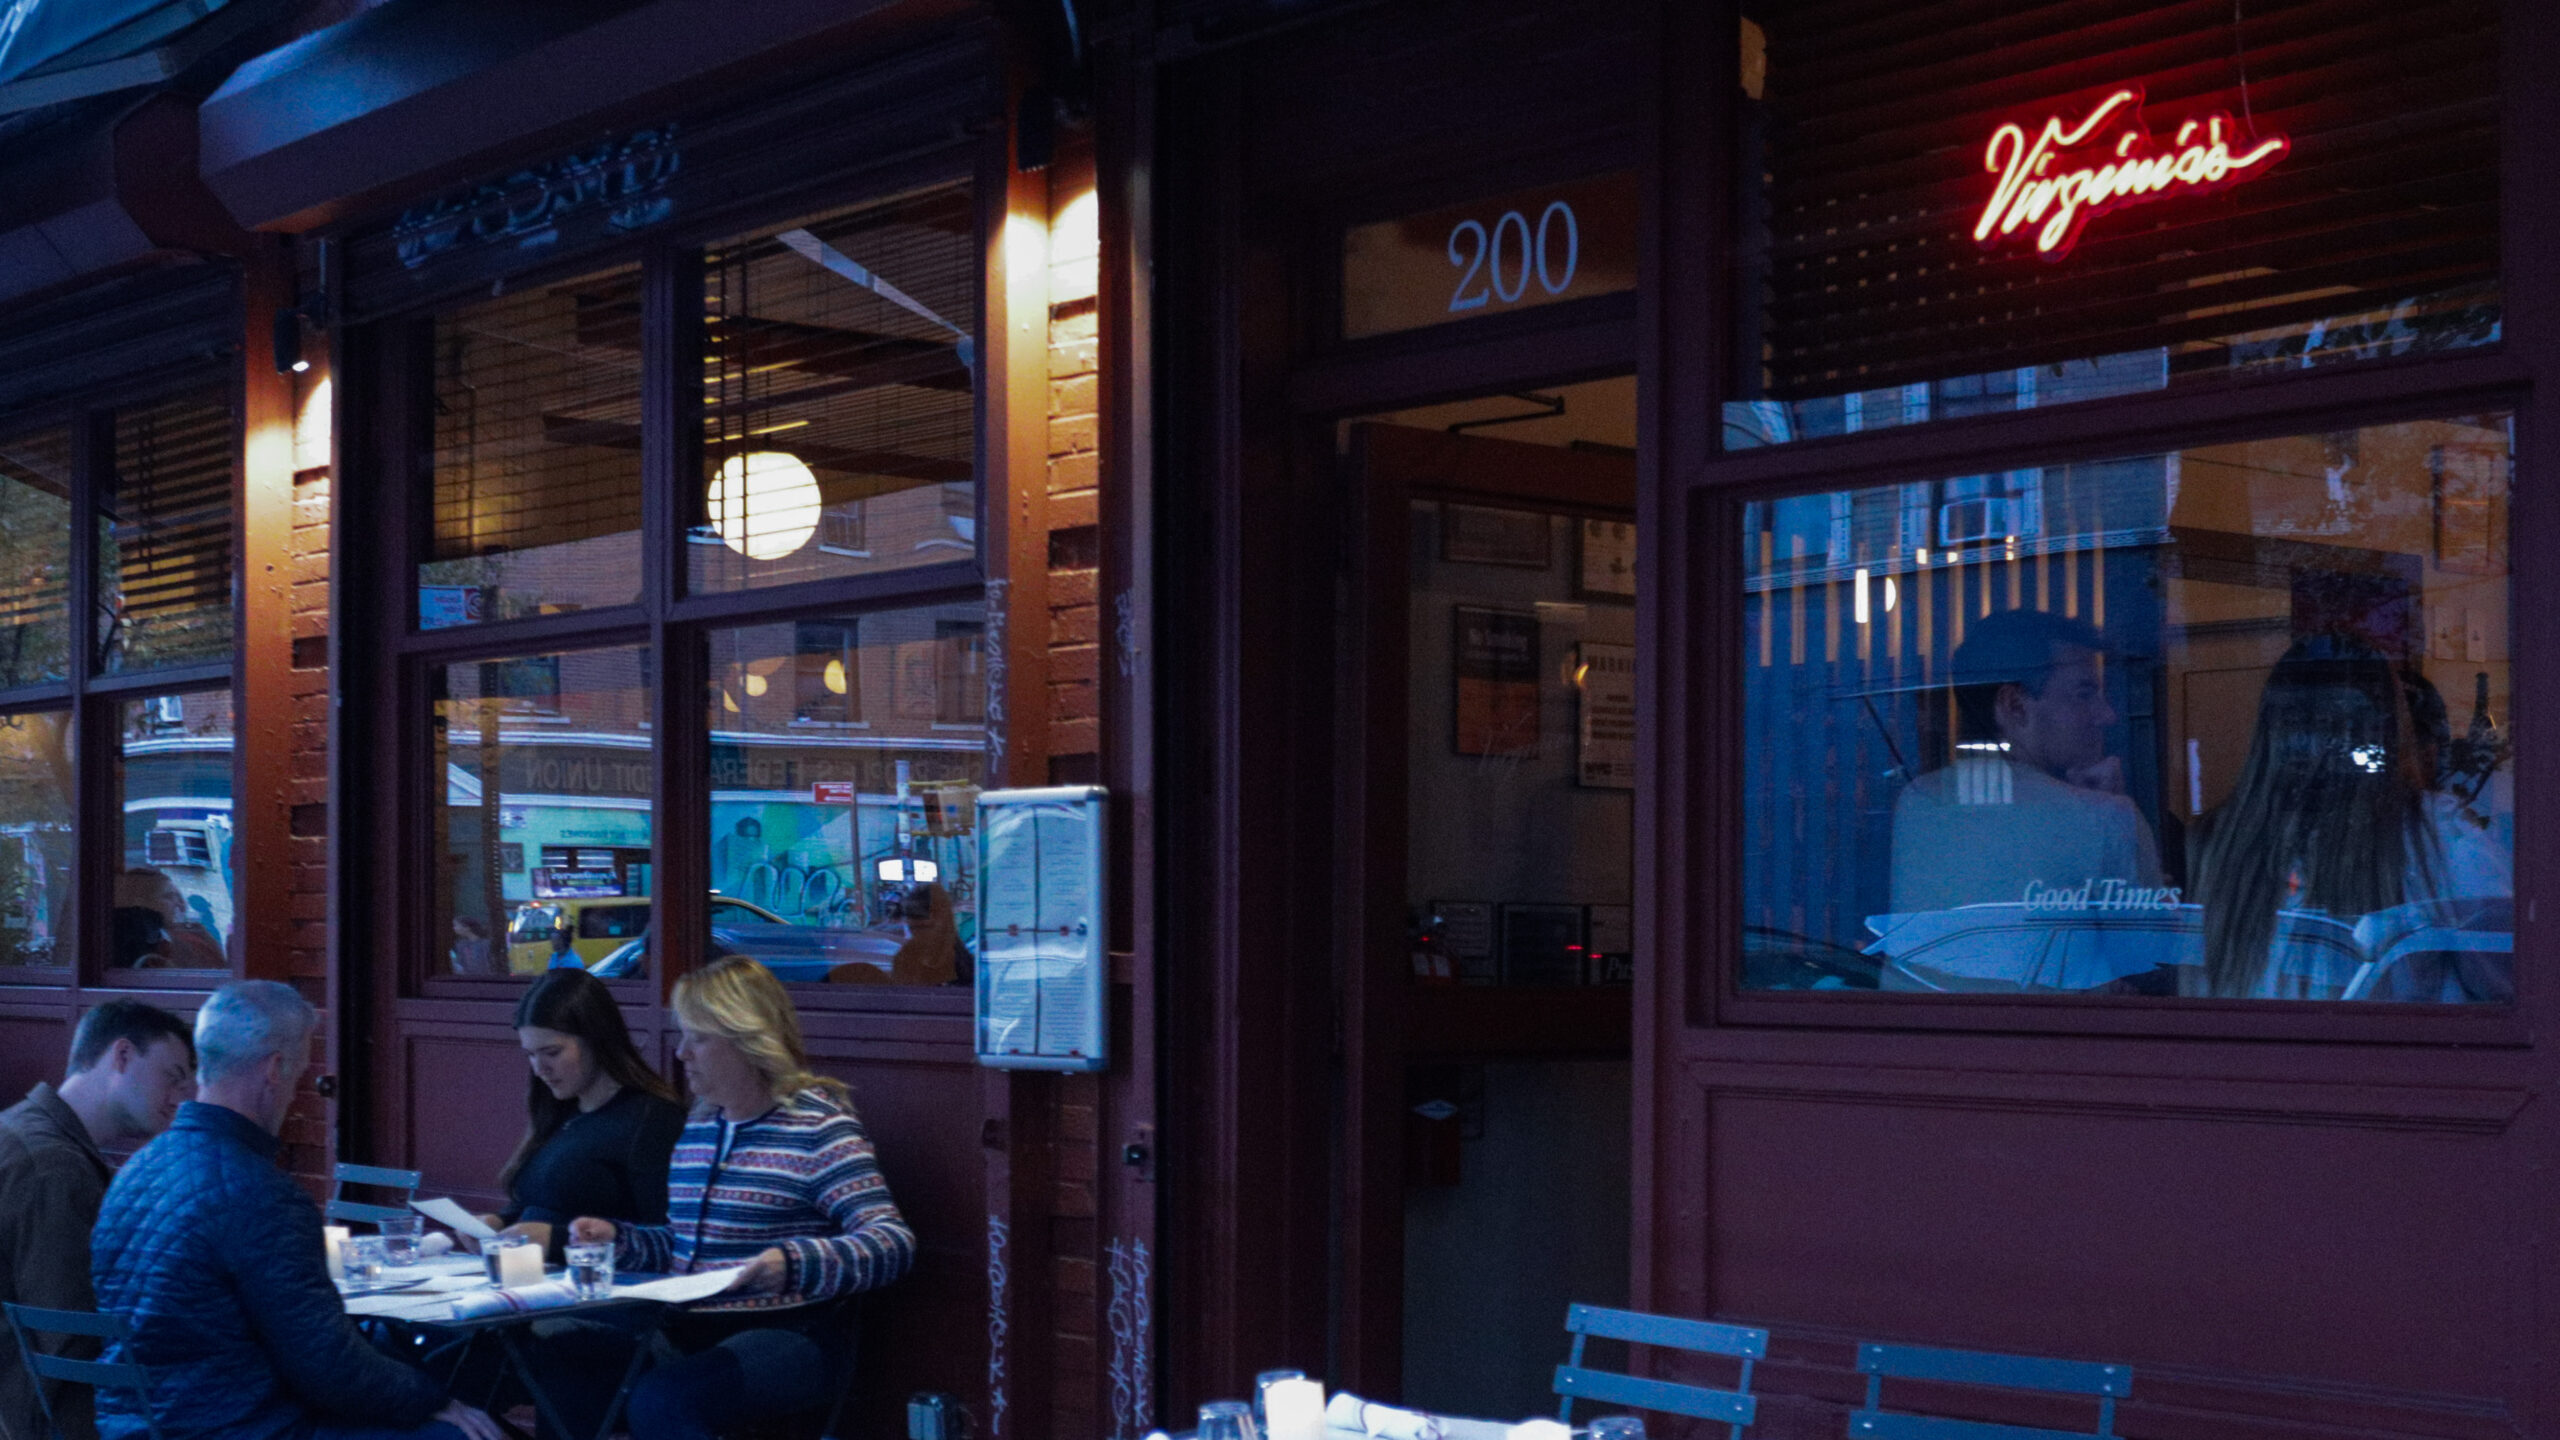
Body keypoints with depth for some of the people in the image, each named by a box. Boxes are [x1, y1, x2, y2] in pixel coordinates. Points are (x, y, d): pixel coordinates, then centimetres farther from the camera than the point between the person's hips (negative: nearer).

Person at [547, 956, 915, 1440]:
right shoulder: (700, 1127, 18)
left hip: (788, 1335, -7)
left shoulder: (817, 1125, -6)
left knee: (661, 1400, -34)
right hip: (689, 1332, 7)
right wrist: (618, 1239, 10)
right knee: (554, 1359, -17)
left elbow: (893, 1242, -16)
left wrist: (793, 1263, -31)